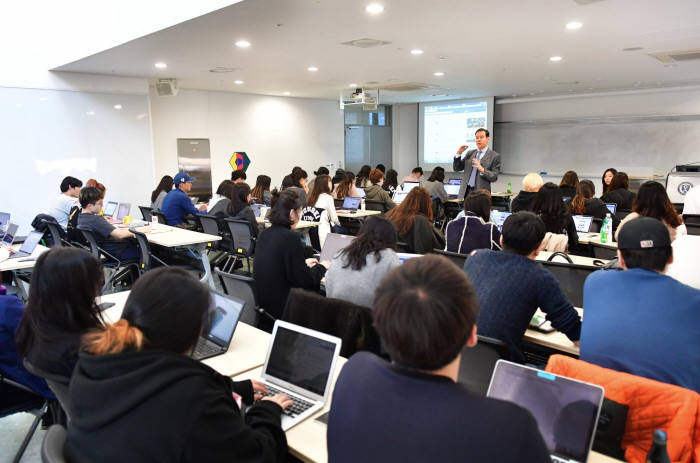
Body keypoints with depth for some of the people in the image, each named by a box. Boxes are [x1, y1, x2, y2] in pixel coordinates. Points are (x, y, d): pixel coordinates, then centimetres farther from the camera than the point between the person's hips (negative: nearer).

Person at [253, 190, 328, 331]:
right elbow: (304, 280, -17)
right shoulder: (290, 237, -20)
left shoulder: (264, 234, 4)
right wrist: (321, 267, 2)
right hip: (281, 308, -8)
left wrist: (304, 264, 22)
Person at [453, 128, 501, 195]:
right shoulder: (470, 153, 14)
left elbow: (494, 177, -5)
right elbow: (456, 168, 12)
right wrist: (459, 153, -1)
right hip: (466, 191, 4)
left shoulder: (495, 156, 1)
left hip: (481, 192, -4)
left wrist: (482, 169, -22)